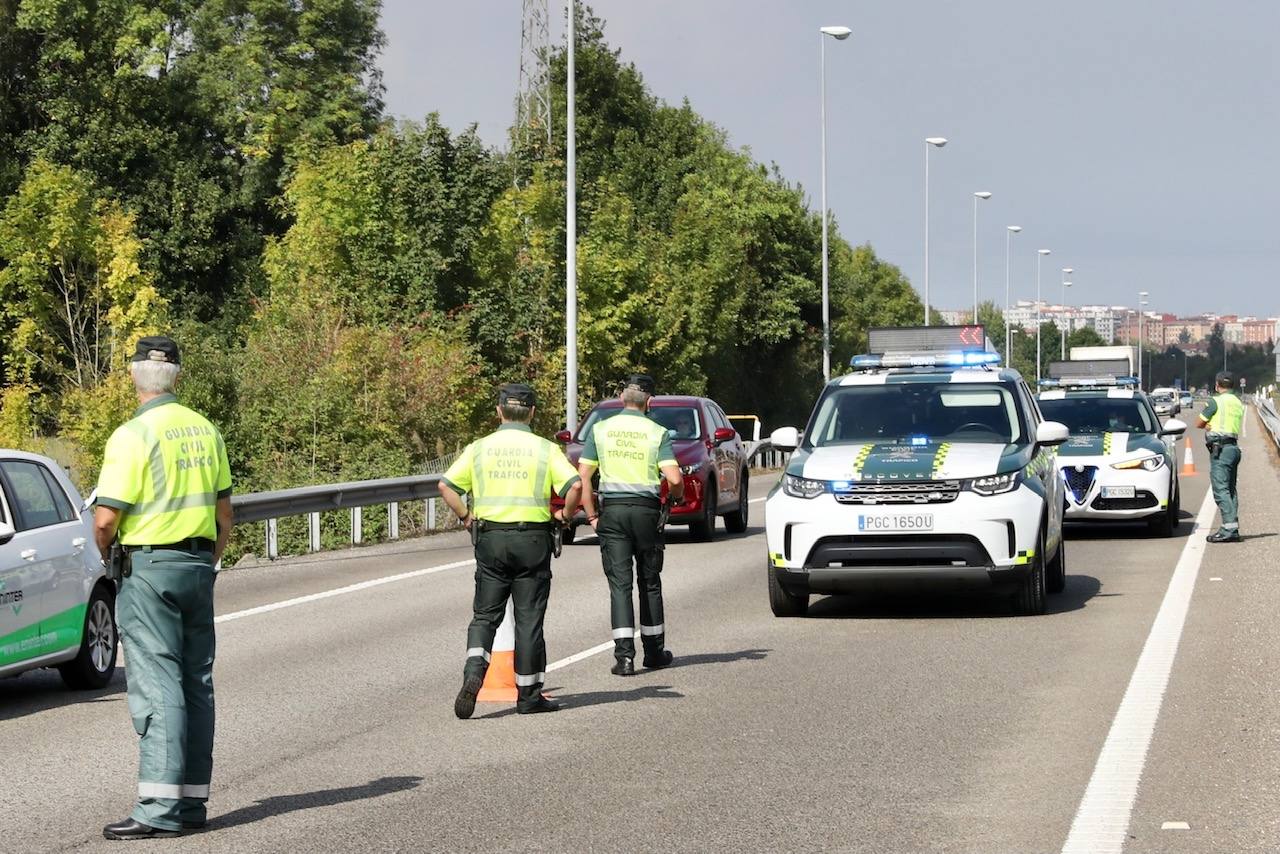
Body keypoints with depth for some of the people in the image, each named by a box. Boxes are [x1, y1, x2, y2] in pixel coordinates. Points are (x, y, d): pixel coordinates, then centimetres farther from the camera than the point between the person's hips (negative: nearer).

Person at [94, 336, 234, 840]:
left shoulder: (134, 435, -14)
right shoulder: (204, 430, 8)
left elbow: (105, 518, -17)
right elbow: (224, 509, 14)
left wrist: (107, 552, 3)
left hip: (148, 568, -7)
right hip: (198, 563, 7)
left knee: (157, 687, -8)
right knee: (196, 683, 10)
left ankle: (160, 809, -12)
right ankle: (192, 802, 13)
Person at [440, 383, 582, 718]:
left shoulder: (479, 448, 4)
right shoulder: (545, 449, -2)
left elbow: (446, 486, 0)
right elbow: (575, 485, -14)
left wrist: (465, 517, 11)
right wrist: (566, 514, 4)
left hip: (490, 538, 1)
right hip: (532, 539, -1)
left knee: (485, 615, 9)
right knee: (529, 618, 5)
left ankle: (473, 673, -16)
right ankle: (528, 695, 10)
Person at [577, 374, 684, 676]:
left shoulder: (601, 429, 2)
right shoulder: (657, 433, -2)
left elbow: (582, 477, -1)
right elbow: (674, 479, -11)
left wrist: (592, 515, 5)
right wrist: (676, 496, 10)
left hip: (612, 510, 0)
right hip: (646, 509, 0)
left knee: (619, 583, 0)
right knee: (650, 582, 13)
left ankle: (624, 655, -10)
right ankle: (654, 651, 22)